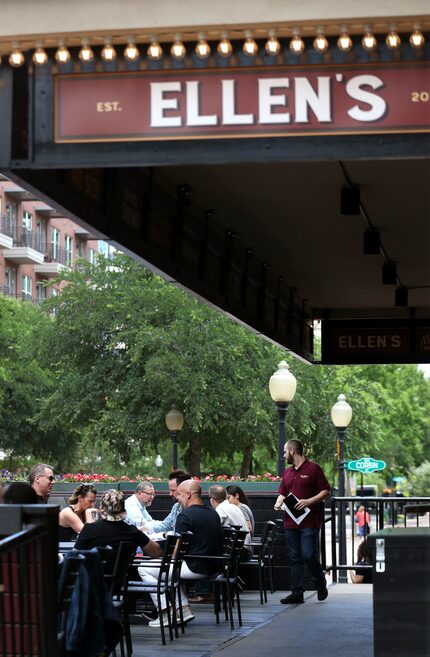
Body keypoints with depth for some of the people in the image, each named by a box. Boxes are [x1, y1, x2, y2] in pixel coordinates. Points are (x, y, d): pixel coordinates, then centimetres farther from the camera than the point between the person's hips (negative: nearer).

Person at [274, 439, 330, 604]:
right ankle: (297, 592, 6)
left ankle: (321, 583, 13)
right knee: (295, 558, 4)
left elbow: (326, 491, -5)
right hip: (291, 522, 7)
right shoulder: (287, 473, 17)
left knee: (309, 555, -12)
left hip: (309, 522, -7)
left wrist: (308, 501, -17)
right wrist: (278, 503, 2)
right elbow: (282, 493, 24)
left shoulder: (313, 469, -3)